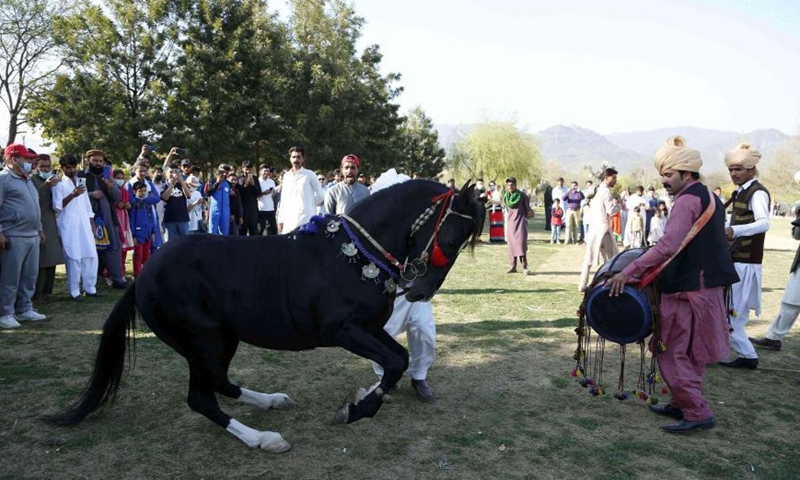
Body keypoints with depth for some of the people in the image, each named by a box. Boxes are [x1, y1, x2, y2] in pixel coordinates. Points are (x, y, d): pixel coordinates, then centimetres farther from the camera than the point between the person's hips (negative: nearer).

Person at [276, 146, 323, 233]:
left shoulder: (310, 175, 2)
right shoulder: (286, 176, 14)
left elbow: (320, 196, 5)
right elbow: (283, 200, 16)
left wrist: (307, 205, 4)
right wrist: (281, 219, 13)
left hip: (306, 220, -4)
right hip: (288, 221, 4)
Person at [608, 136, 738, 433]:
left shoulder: (687, 200, -17)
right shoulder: (709, 198, 15)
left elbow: (668, 247, -29)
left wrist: (629, 272, -29)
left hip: (688, 291, -10)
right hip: (706, 285, 10)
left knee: (672, 353, -2)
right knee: (689, 352, 18)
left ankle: (698, 413, 3)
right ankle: (683, 405, 28)